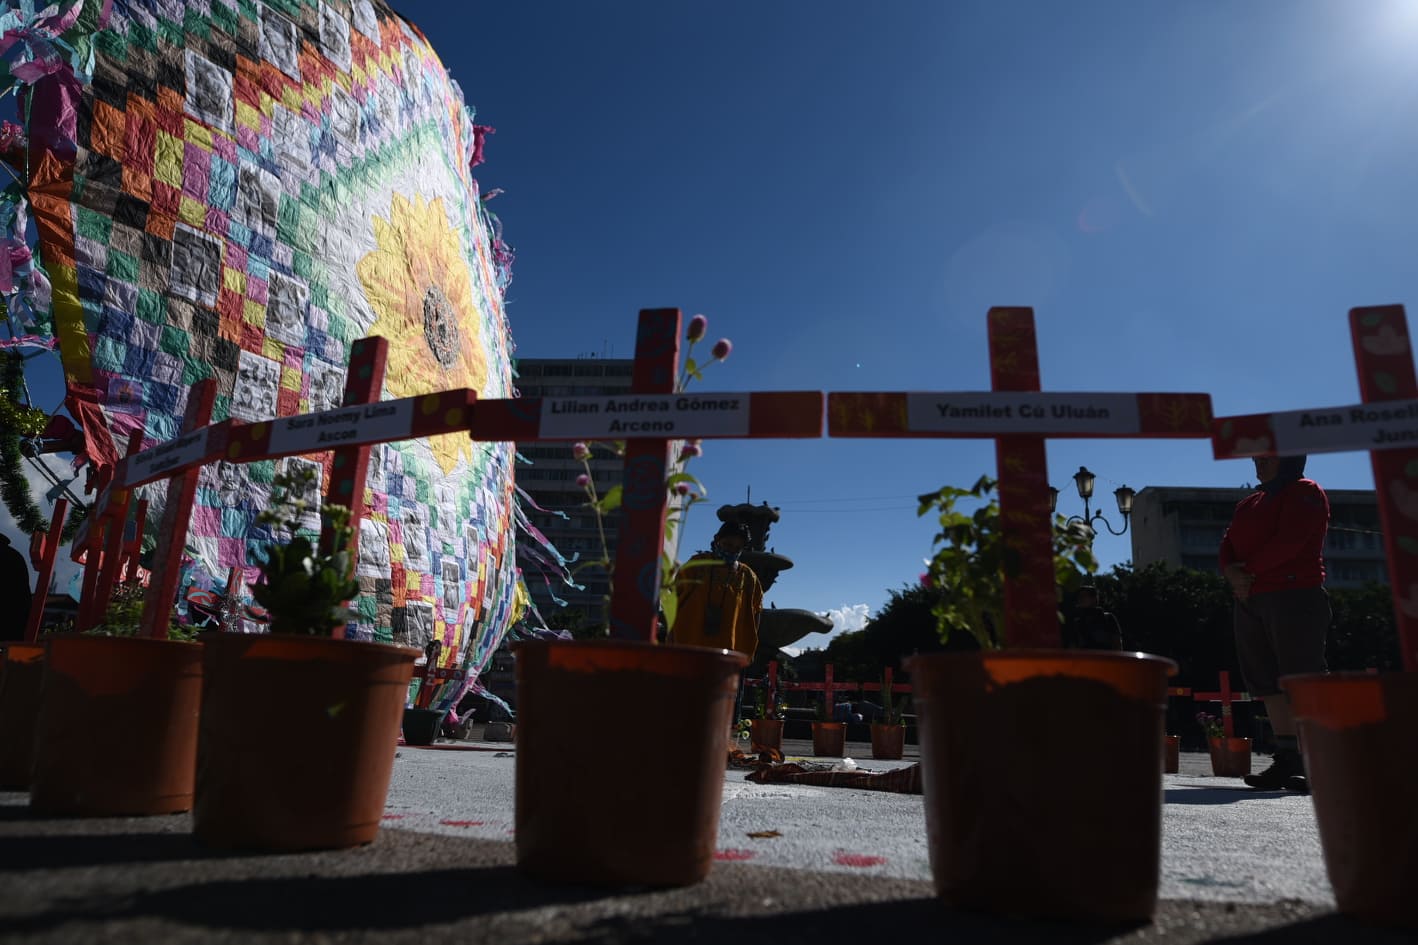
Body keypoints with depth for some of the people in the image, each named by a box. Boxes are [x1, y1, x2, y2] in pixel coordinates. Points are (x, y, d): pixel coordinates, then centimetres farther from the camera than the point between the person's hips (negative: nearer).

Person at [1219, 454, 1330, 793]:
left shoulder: (1305, 492, 0)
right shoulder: (1249, 503, 23)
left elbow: (1289, 541, -15)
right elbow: (1228, 543, 13)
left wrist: (1249, 571, -9)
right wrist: (1232, 572, -7)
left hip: (1295, 596, -8)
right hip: (1251, 601, 8)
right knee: (1269, 683, 6)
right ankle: (1287, 761, 9)